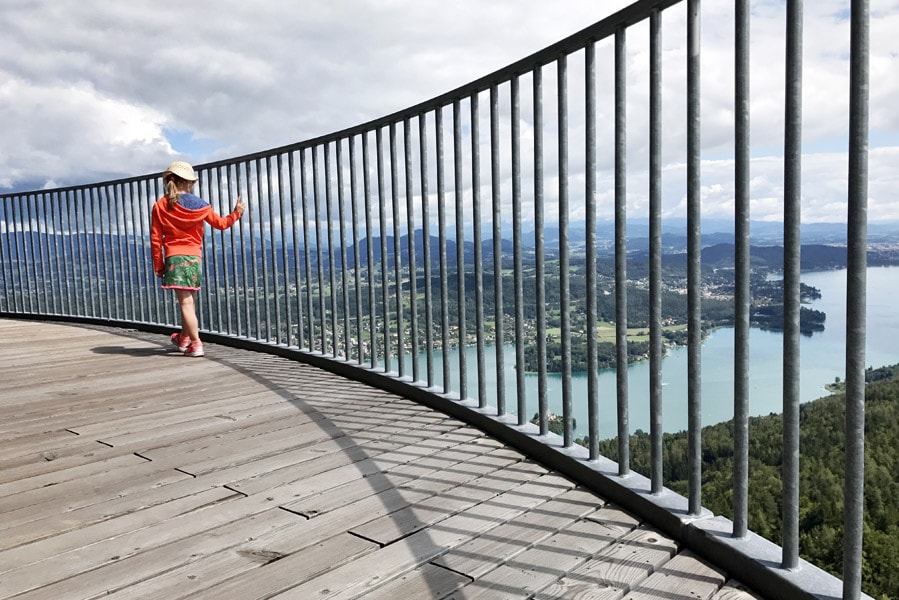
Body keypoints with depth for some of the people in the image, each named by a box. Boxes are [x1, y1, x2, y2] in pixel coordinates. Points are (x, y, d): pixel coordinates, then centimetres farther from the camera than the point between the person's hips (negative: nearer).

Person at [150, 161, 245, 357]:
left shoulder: (160, 205, -2)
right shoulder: (200, 204, 2)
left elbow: (155, 238, -2)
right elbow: (220, 223, 14)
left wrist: (158, 265, 6)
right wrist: (236, 213, 31)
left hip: (173, 257, -3)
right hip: (194, 257, 3)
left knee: (185, 302, -5)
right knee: (190, 300, 18)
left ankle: (196, 344, -10)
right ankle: (184, 337, 35)